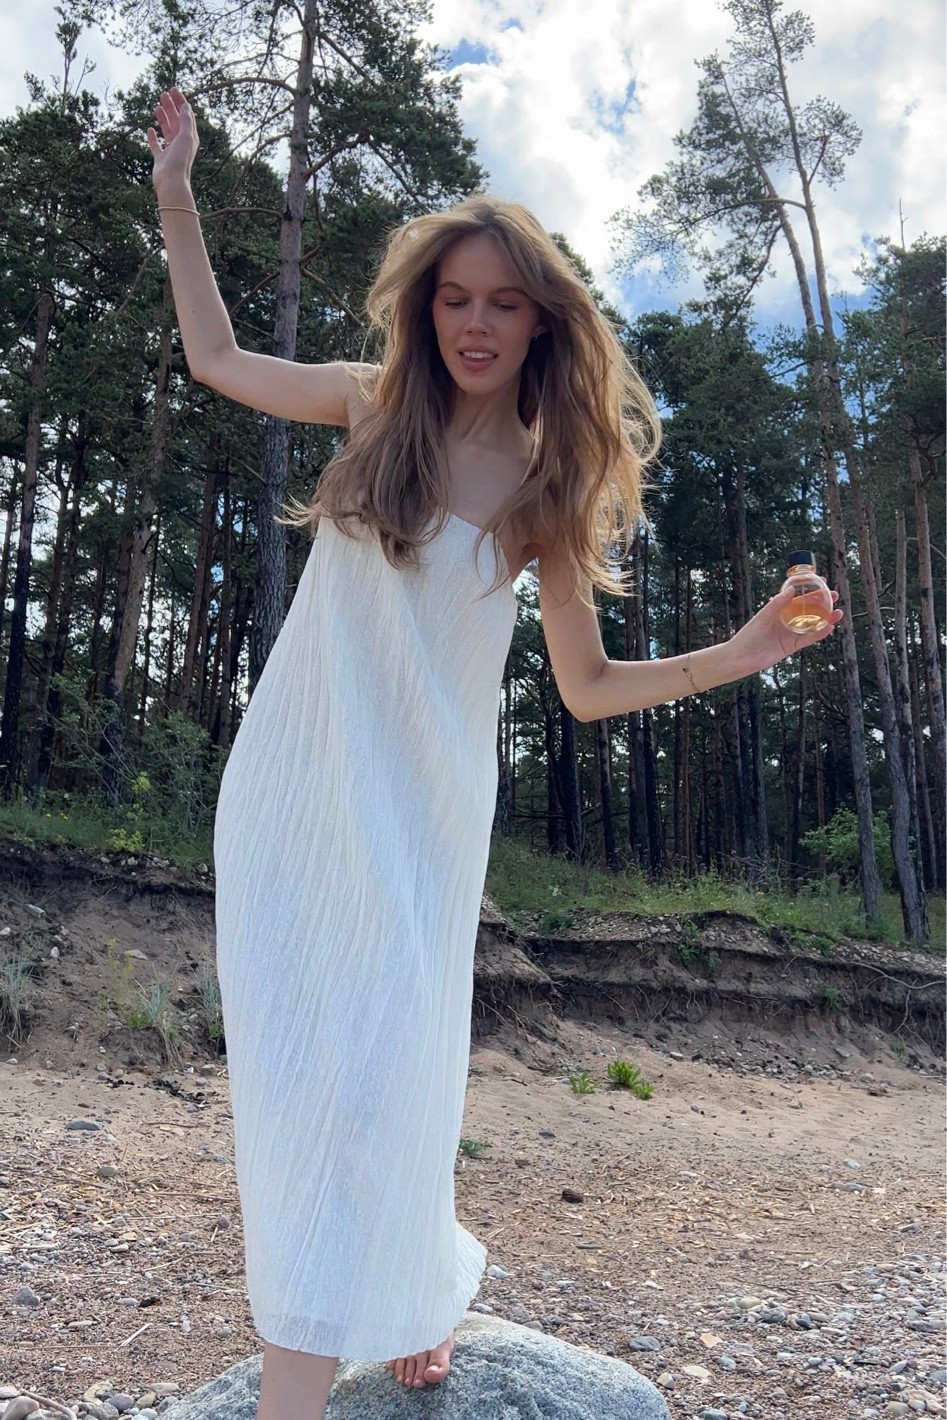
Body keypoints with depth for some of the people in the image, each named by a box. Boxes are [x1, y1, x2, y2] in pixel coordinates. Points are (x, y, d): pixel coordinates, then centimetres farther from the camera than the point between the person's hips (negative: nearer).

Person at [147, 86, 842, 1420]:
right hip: (288, 778, 3)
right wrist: (176, 190, 19)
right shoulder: (374, 403, 6)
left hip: (414, 803, -2)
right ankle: (424, 1278, 26)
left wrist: (744, 650, -10)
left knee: (381, 1060, -7)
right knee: (293, 1059, 3)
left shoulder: (547, 483, 1)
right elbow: (215, 357, 20)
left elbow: (590, 686, 1)